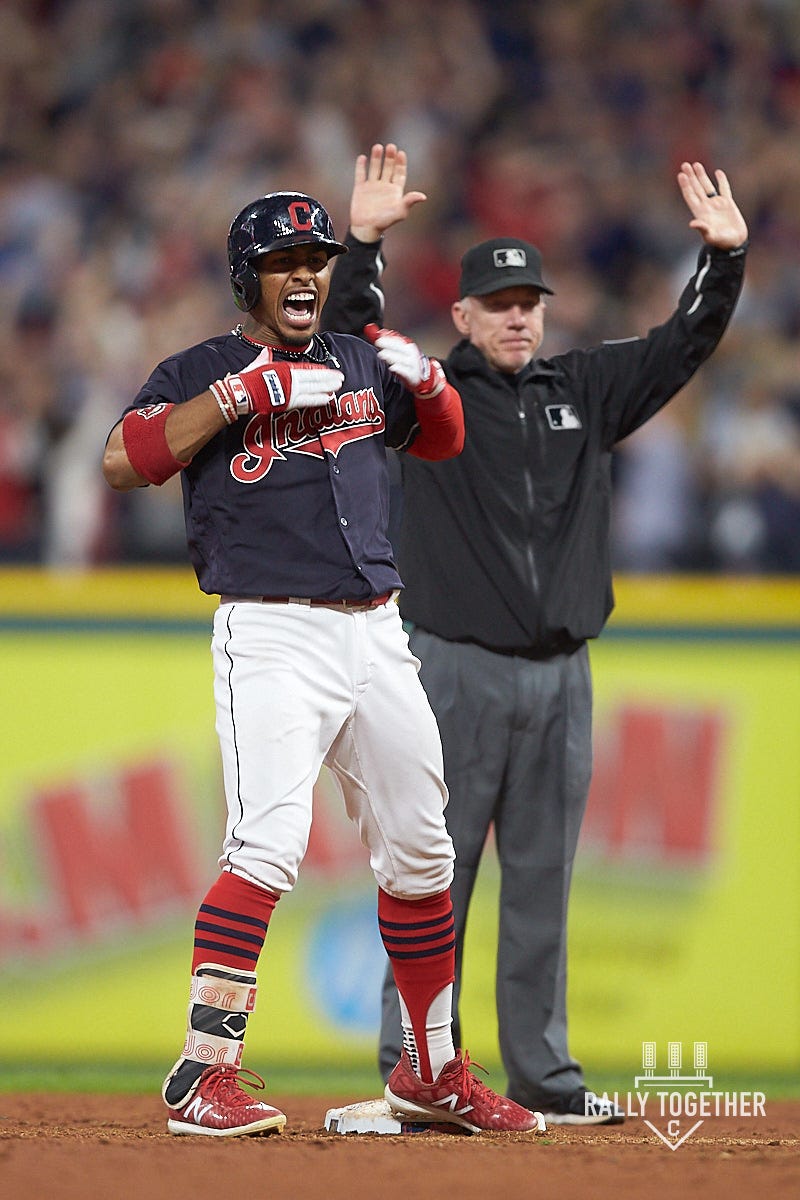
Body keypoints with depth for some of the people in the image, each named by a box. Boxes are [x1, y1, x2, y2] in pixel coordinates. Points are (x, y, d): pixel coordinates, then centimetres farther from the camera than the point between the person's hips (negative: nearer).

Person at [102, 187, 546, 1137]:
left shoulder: (361, 366, 18)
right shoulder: (204, 371, 1)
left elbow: (443, 441, 30)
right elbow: (122, 460, -15)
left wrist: (427, 379, 8)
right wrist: (249, 389, -18)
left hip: (376, 635, 6)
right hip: (272, 633, -6)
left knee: (419, 850, 12)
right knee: (269, 842, -22)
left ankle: (432, 1072, 26)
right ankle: (203, 1077, -22)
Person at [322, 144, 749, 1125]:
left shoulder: (585, 392, 13)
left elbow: (685, 343, 11)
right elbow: (349, 337, -14)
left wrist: (723, 256, -4)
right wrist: (362, 242, -28)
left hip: (560, 676, 4)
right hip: (457, 673, -4)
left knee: (542, 884, 8)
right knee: (435, 878, -4)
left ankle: (541, 1075, 14)